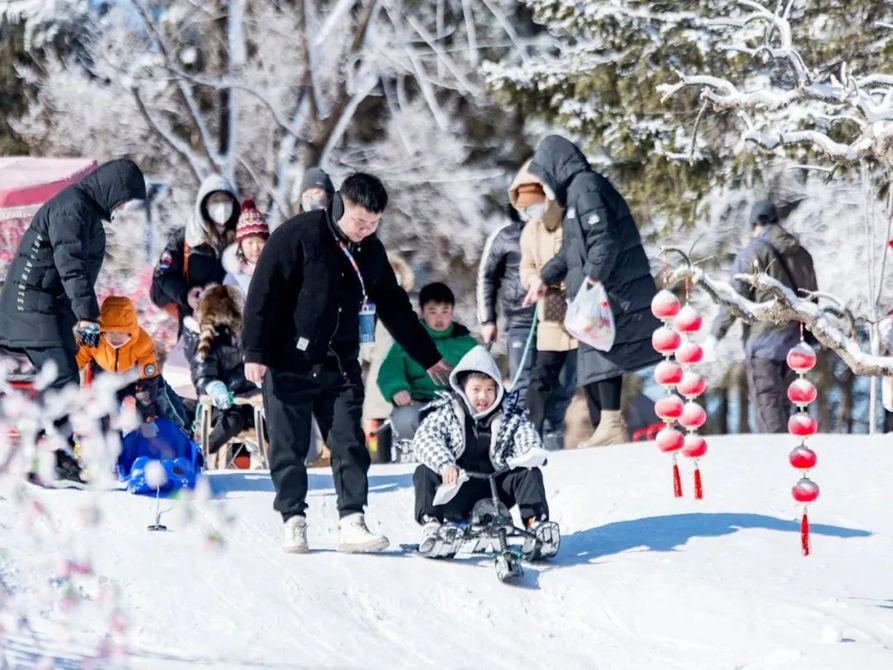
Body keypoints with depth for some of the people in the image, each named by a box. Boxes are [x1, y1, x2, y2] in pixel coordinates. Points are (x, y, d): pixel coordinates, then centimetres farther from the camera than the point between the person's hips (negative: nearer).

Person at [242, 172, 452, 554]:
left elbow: (395, 309, 19)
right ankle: (293, 521, 11)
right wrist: (255, 352, -16)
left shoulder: (371, 252, 7)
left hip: (341, 366, 4)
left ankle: (352, 522, -4)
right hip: (289, 364, -4)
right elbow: (263, 293, -11)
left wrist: (428, 357, 24)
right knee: (289, 447, 1)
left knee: (349, 444, -4)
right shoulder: (298, 236, -11)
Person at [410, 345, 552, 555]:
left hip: (496, 486, 2)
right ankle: (431, 527, -32)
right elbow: (424, 440, -17)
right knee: (425, 473, -26)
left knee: (530, 474, -19)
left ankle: (537, 525, -27)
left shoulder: (510, 416, 6)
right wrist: (444, 463, -37)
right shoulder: (445, 413, -2)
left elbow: (526, 436, -8)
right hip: (458, 493, -2)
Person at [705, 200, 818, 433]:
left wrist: (715, 335, -6)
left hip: (762, 342, -6)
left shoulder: (752, 254, -7)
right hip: (793, 343, 6)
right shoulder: (802, 255, 13)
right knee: (783, 407, 13)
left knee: (767, 408, -9)